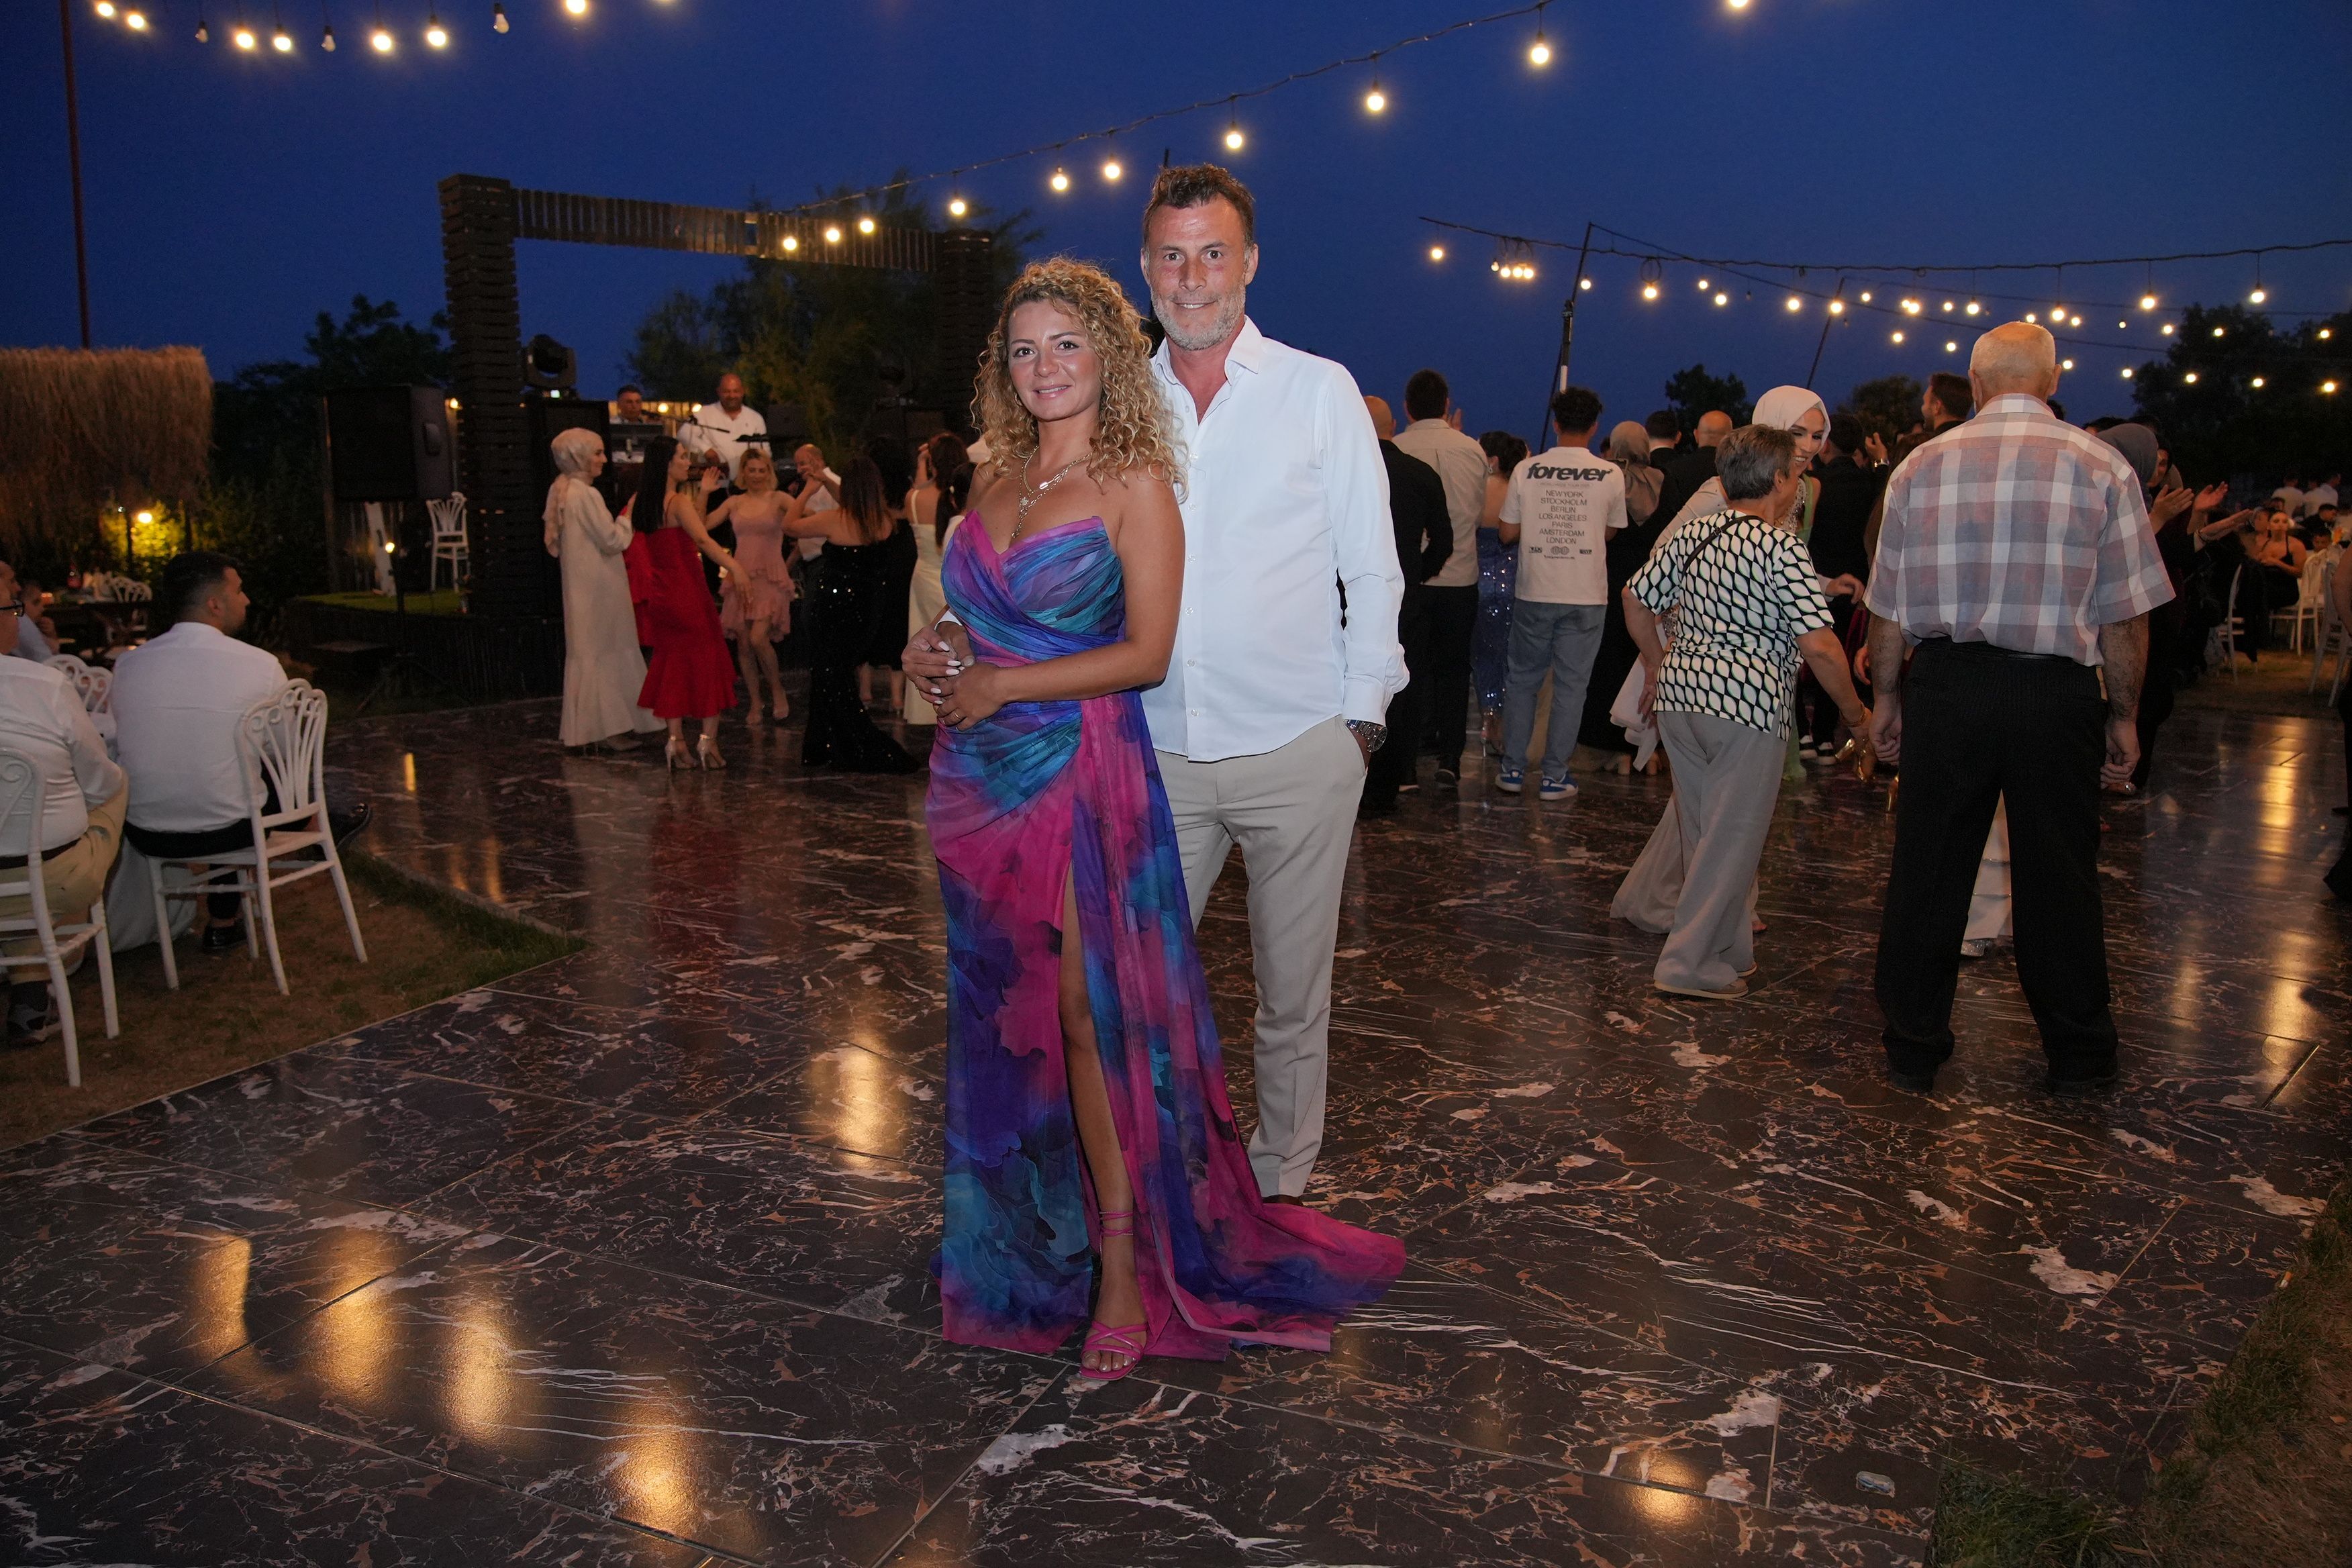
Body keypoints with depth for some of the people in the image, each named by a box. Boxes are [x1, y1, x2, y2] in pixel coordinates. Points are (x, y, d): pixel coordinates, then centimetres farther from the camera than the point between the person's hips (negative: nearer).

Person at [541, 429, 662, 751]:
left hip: (582, 586, 10)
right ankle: (606, 726, 1)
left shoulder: (564, 492, 12)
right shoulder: (585, 495, -18)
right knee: (604, 652, -3)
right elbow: (612, 540, -17)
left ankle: (586, 724, 19)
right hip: (598, 588, -10)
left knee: (588, 652, 13)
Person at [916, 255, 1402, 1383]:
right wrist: (938, 661, 1)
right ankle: (1022, 1235, 29)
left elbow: (1147, 652, -12)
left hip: (1079, 772, -6)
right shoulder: (999, 477, 12)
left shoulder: (1133, 483, -6)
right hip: (982, 772, 6)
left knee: (1088, 1013, -5)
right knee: (1002, 1010, 12)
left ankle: (1126, 1269, 8)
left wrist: (1004, 685, -13)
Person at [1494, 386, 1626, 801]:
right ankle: (1554, 777, 8)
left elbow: (1508, 533, 2)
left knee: (1523, 680, 13)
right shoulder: (1611, 475, -3)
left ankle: (1512, 769, 15)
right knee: (1571, 686, 6)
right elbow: (1610, 531, 10)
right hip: (1586, 596, -1)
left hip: (1533, 594, 1)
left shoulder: (1526, 470, -3)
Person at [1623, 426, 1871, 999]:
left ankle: (1731, 950, 31)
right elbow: (1819, 645, -16)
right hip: (1747, 705, -8)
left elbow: (1636, 599, 17)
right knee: (1732, 839, 2)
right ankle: (1690, 962, 3)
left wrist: (1658, 667, 28)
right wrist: (1854, 709, -3)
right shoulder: (1781, 546, -11)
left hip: (1681, 694, 8)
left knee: (1702, 835, 17)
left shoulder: (1690, 535, 10)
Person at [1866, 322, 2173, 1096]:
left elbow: (1888, 607, 4)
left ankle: (1913, 1047, 17)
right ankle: (2078, 1054, 23)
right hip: (2054, 692, -1)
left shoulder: (1921, 466, 3)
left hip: (1944, 685, 1)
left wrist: (1886, 696, 14)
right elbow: (2123, 614, -1)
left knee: (1928, 868, 8)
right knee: (2057, 876, 9)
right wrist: (2125, 714, 8)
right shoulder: (2101, 467, -1)